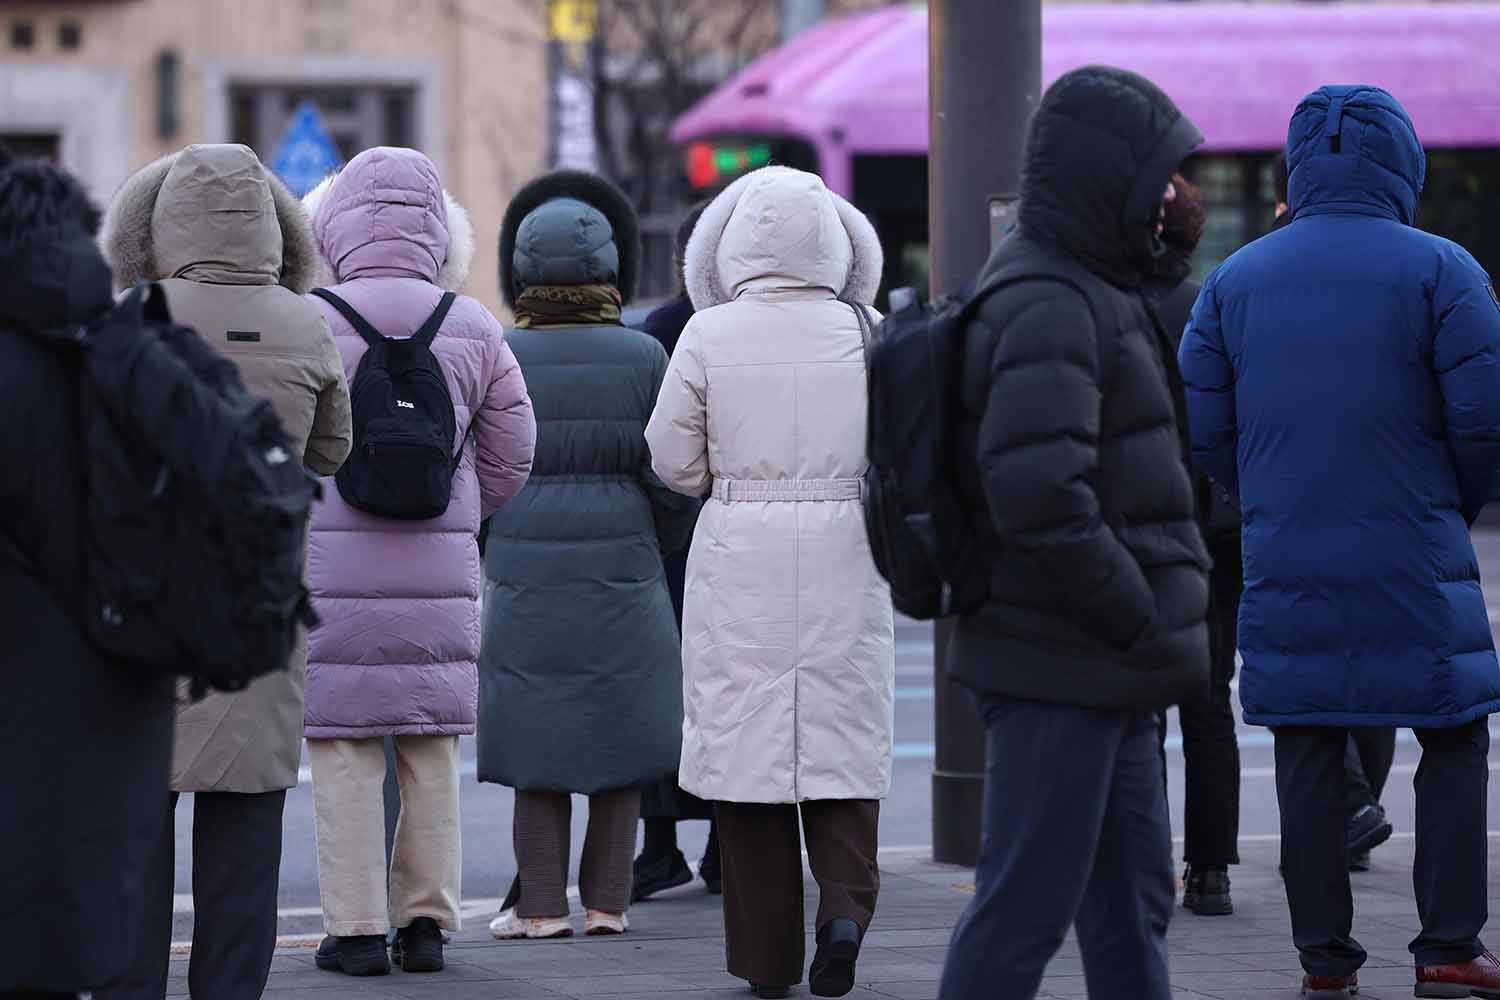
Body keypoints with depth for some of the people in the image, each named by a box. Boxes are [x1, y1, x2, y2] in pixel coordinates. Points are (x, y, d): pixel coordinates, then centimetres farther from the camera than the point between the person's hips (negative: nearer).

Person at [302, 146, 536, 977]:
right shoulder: (474, 331, 2)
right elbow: (510, 458, 8)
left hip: (332, 567, -3)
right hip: (440, 567, 3)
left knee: (343, 751, 2)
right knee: (431, 753, 11)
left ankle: (357, 929, 3)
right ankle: (425, 922, 14)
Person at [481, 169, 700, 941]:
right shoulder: (643, 357, -4)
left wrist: (483, 554, 13)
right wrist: (660, 551, 15)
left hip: (524, 567, 0)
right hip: (621, 572, 0)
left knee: (537, 731, 6)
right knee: (616, 728, 9)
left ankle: (543, 905, 4)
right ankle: (607, 901, 9)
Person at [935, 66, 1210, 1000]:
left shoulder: (1086, 291, 15)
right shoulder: (1050, 309, -18)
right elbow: (1042, 501, -27)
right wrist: (1152, 633, -19)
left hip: (1108, 672, 10)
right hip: (1061, 667, -10)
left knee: (1133, 899, 14)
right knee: (1029, 905, -5)